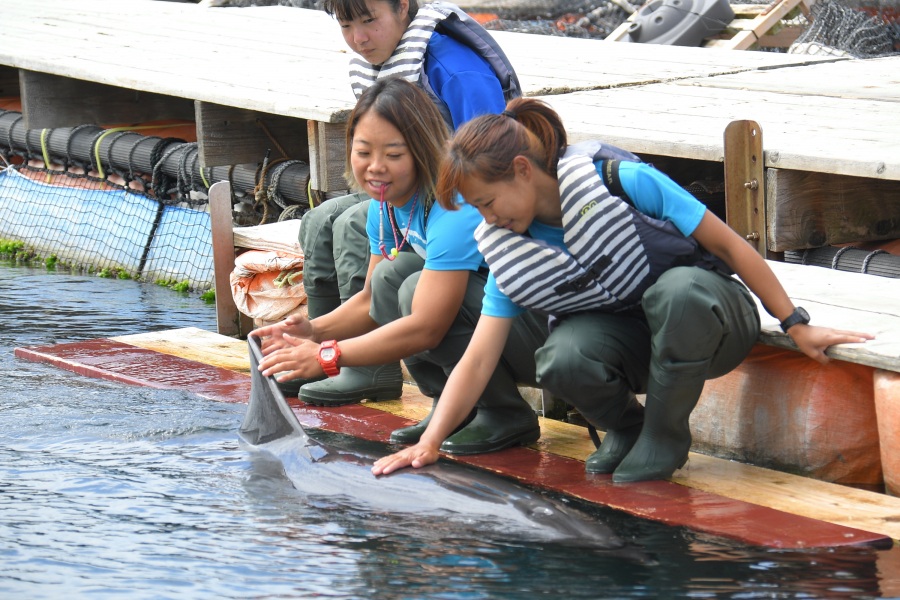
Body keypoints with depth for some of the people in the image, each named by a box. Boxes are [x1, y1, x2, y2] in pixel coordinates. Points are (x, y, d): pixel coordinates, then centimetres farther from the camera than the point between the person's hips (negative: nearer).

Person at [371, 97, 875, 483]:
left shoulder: (623, 181, -21)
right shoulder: (509, 255, -5)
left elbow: (727, 243, -15)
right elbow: (479, 359, -5)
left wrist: (796, 326, -14)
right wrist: (430, 443, -15)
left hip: (709, 316, -3)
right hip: (626, 340, 3)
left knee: (678, 288, -40)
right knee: (561, 359, -31)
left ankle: (665, 434, -16)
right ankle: (625, 427, 2)